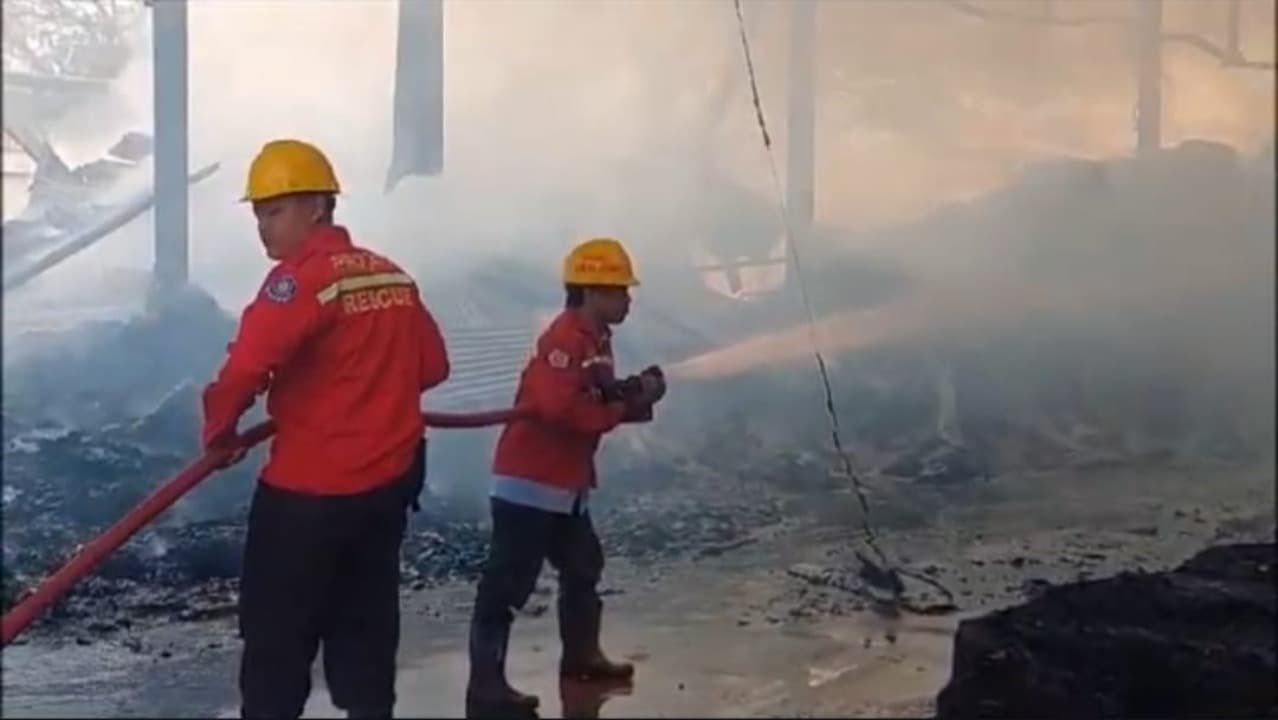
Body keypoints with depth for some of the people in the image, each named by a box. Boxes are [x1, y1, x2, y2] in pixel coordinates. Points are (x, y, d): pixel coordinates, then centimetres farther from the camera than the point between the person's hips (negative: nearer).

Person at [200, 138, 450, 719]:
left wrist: (219, 432, -9)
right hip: (390, 480, 7)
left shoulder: (300, 278, -15)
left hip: (310, 489, -7)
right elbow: (432, 367, 14)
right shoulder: (392, 277, 7)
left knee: (277, 632, 5)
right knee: (365, 622, 17)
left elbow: (246, 367, -26)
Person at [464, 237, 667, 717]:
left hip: (566, 485, 11)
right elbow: (560, 408, -32)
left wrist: (636, 392, -4)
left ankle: (581, 656, 39)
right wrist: (623, 408, -20)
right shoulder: (565, 339, -19)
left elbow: (598, 400, 15)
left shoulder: (596, 341, 13)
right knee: (508, 583, -7)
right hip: (530, 483, -11)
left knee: (583, 567, 22)